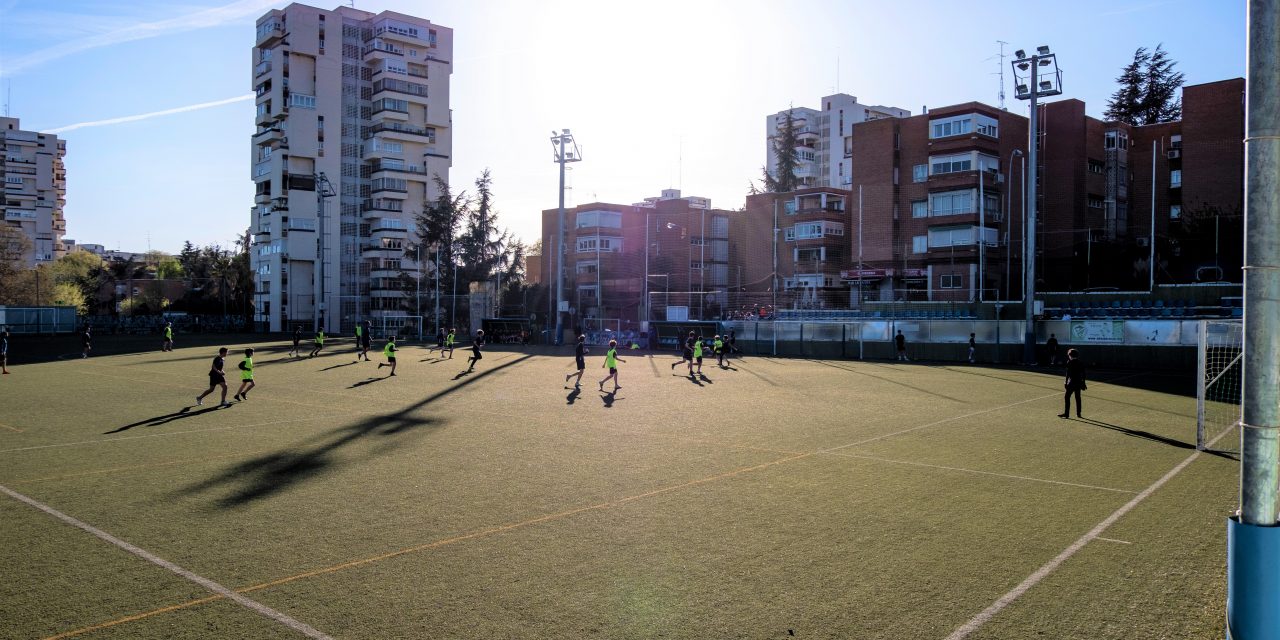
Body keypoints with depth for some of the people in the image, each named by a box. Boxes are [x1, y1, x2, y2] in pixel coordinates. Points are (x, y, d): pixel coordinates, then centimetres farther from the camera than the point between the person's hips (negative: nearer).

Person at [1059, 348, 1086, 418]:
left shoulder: (1070, 362, -9)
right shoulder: (1081, 362, 8)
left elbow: (1068, 373, -11)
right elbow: (1083, 374, 10)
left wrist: (1066, 382, -6)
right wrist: (1083, 382, 17)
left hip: (1072, 382, -6)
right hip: (1079, 382, 6)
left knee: (1067, 397, -2)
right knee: (1078, 398, 13)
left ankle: (1066, 413, -5)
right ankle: (1078, 414, 17)